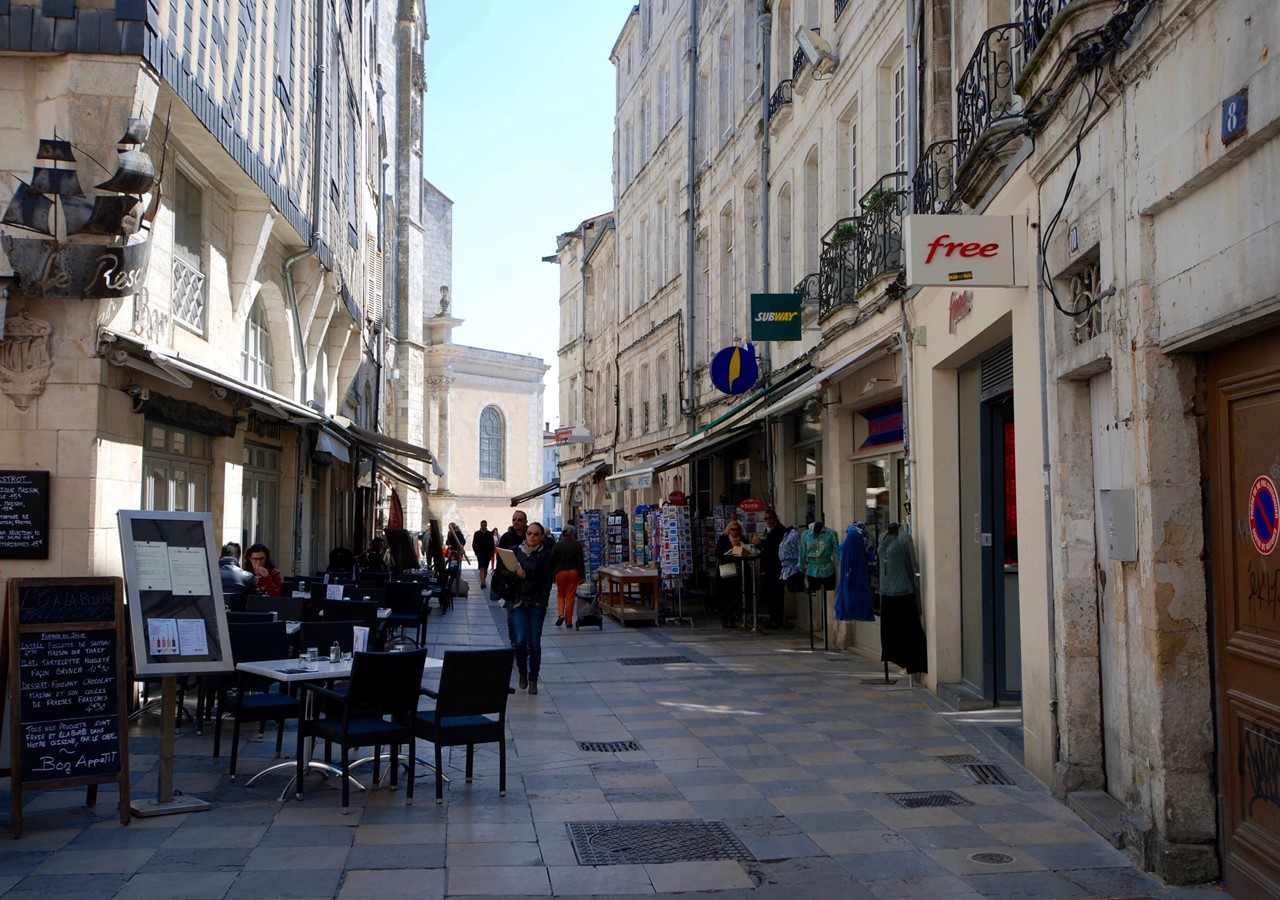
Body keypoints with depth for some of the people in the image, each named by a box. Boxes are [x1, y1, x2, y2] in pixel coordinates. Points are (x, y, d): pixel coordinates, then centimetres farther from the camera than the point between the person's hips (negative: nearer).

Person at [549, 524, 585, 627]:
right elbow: (581, 561, -5)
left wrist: (552, 576, 7)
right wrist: (582, 576, -2)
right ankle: (568, 621, 6)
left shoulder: (557, 545, -1)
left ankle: (560, 614, -8)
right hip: (573, 572, 0)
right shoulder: (577, 545, -3)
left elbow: (552, 561, 1)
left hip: (560, 572, 0)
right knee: (570, 596, 4)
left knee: (560, 594, 16)